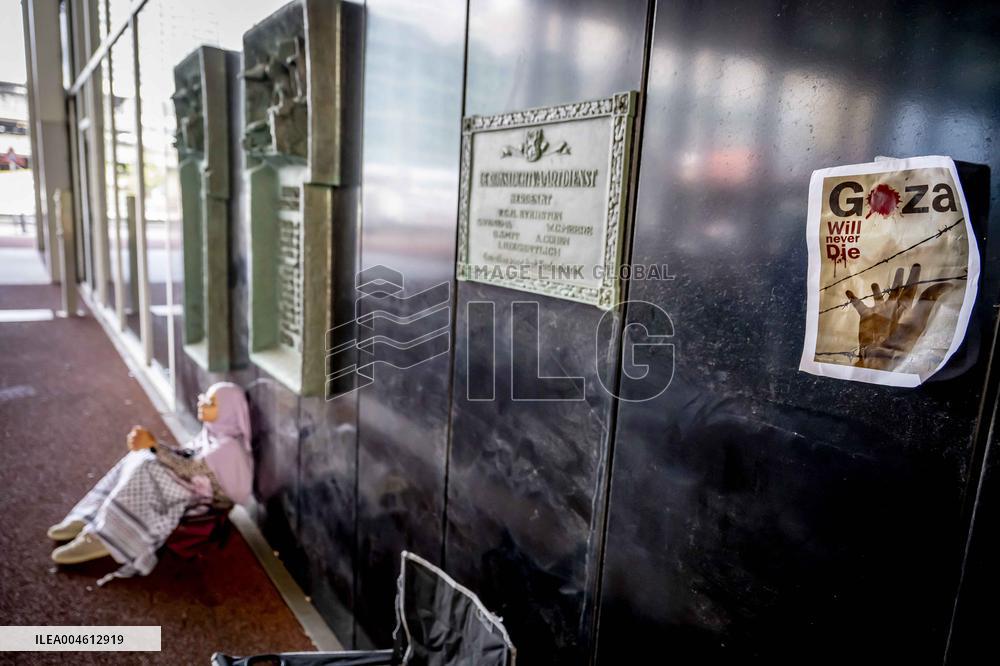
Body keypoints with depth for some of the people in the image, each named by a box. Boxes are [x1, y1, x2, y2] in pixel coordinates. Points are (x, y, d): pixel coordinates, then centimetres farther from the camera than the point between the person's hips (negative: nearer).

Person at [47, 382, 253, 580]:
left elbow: (189, 469, -26)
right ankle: (93, 519, -1)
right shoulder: (215, 430, 3)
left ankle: (100, 538, -17)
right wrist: (149, 445, -8)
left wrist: (153, 445, -28)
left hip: (206, 499, -9)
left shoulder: (227, 446, -25)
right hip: (195, 481, 9)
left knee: (145, 470, -23)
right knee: (140, 458, -3)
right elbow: (186, 455, 6)